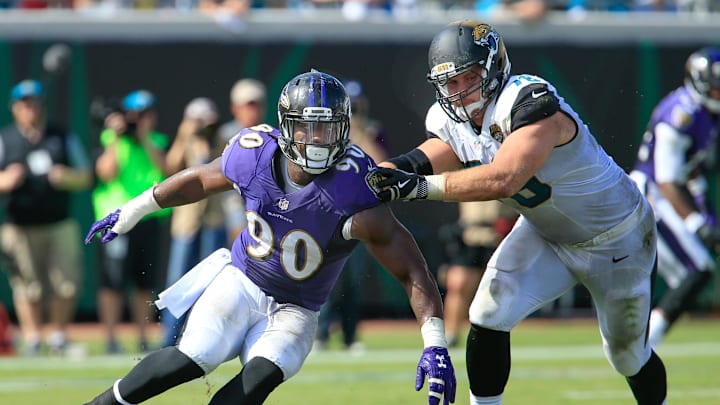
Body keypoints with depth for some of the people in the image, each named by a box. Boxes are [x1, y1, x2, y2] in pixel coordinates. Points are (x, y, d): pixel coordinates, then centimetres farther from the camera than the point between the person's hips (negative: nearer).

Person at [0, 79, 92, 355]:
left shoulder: (63, 138, 11)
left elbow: (86, 177, 12)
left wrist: (65, 177, -9)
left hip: (60, 225, 2)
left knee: (67, 283, -4)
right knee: (27, 286, -4)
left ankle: (58, 334, 13)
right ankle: (32, 339, 7)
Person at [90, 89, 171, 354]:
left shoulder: (158, 141, 12)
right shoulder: (110, 140, 1)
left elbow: (167, 168, -5)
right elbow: (106, 173, -12)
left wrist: (145, 139, -7)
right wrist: (117, 138, -12)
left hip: (152, 220, 4)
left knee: (146, 282, 7)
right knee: (113, 282, -7)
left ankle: (143, 339, 14)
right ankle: (111, 339, -2)